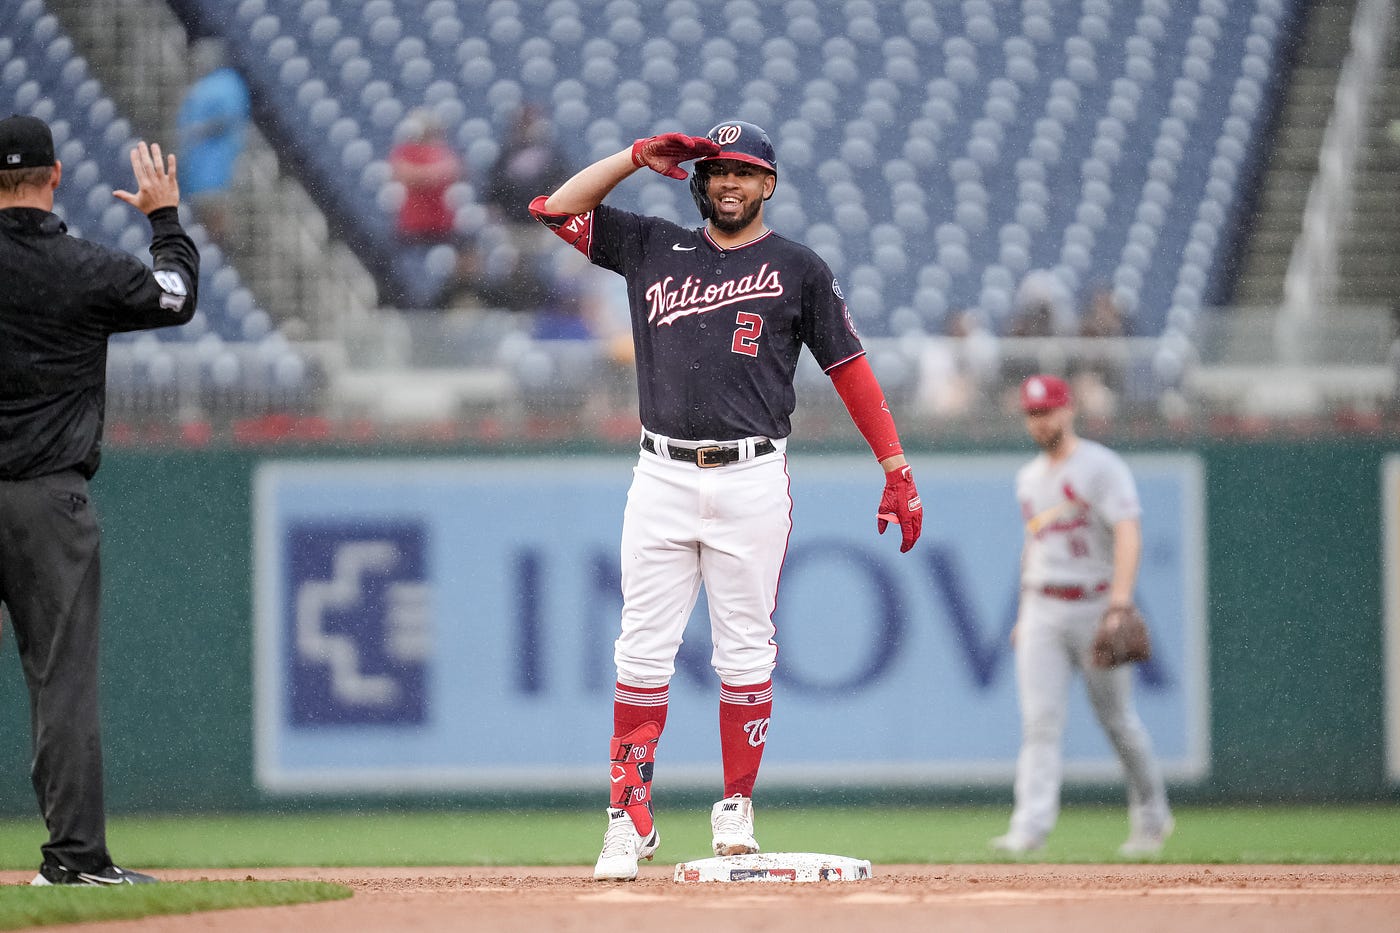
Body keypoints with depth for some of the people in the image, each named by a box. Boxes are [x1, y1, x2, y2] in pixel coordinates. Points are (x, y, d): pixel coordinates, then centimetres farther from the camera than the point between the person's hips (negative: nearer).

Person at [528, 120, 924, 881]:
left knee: (744, 651, 1)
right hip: (663, 477, 2)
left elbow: (850, 368, 6)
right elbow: (558, 208, 12)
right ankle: (629, 819, 0)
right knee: (643, 650, -3)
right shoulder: (652, 249, 13)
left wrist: (897, 470, 0)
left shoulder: (796, 269, 7)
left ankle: (736, 810, 12)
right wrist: (640, 156, 5)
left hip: (752, 481, -2)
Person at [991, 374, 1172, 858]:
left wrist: (1121, 599, -32)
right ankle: (1030, 827, -19)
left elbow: (1128, 532, -20)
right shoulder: (1029, 478, 14)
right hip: (1042, 612, 5)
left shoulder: (1102, 467, -9)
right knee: (1040, 720, -9)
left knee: (1117, 718, 5)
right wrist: (1024, 614, 19)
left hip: (1094, 607, -5)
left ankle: (1151, 816, 24)